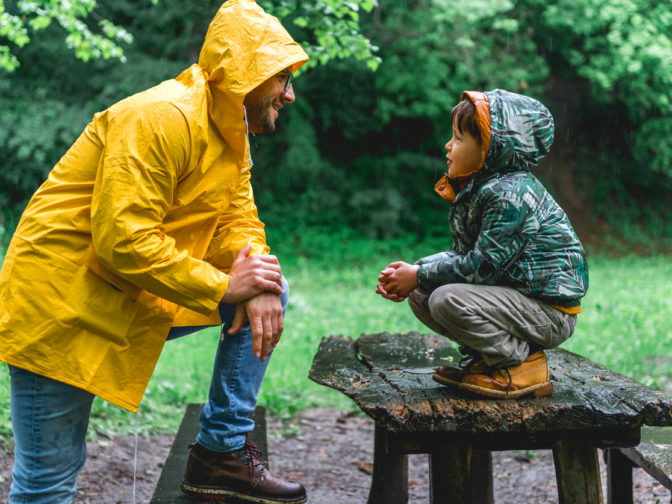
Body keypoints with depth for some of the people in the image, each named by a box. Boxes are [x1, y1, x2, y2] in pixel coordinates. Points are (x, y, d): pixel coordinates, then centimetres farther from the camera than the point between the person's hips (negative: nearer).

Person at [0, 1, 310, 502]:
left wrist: (258, 281, -15)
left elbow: (239, 220, 7)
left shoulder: (232, 132, 9)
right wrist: (222, 287, -22)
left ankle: (223, 451, 5)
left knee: (271, 292, 2)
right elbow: (122, 241, -28)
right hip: (64, 301, -8)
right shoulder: (162, 118, -22)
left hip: (141, 303, 9)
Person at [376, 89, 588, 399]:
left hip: (549, 311, -10)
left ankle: (524, 363, -8)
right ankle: (486, 357, 11)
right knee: (420, 295, 4)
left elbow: (483, 265, -24)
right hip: (512, 290, 10)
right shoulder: (476, 188, 7)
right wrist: (413, 272, -6)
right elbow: (463, 254, 9)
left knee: (447, 300, -26)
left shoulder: (510, 194, -23)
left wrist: (419, 275, -16)